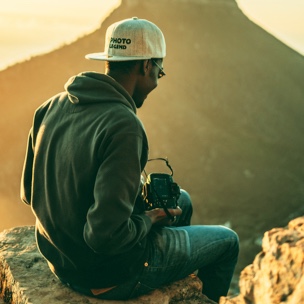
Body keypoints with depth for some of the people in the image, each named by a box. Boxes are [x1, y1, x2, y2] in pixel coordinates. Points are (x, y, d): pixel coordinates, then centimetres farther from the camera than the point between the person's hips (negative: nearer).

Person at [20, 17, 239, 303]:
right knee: (227, 242, 13)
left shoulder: (51, 107, -5)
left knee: (181, 200, 27)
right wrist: (148, 219, -12)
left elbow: (29, 193, 4)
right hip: (108, 274, -7)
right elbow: (107, 235, -34)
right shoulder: (124, 127, -30)